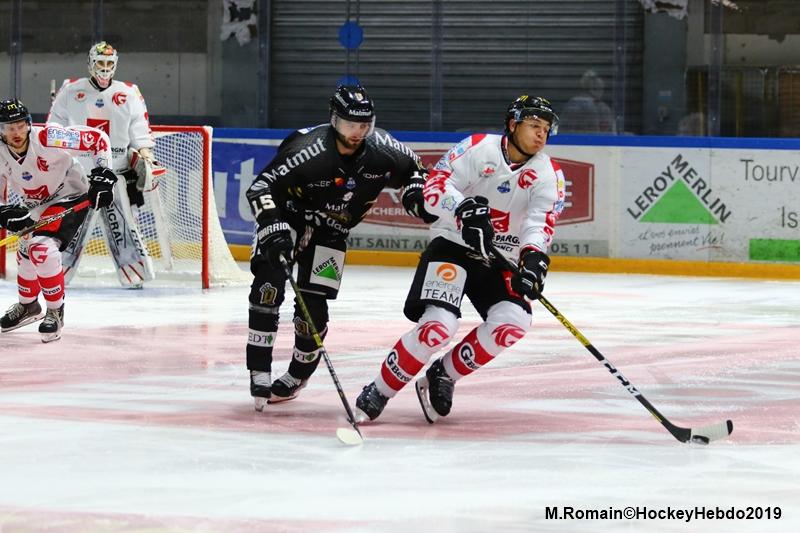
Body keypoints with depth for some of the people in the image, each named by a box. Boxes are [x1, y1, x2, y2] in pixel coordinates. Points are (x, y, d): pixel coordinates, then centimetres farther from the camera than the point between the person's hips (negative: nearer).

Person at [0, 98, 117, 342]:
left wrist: (103, 176, -26)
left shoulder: (48, 139, -30)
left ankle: (55, 311, -11)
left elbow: (98, 139, -22)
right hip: (35, 205, 7)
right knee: (25, 252, 14)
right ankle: (28, 306, 42)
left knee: (42, 247, -25)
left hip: (71, 197, -7)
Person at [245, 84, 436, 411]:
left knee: (314, 304, -6)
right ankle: (259, 371, -20)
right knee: (269, 282, -24)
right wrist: (273, 230, -40)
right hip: (286, 218, -3)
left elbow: (413, 169, 5)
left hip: (330, 233, 3)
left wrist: (417, 196, -14)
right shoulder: (308, 149, -32)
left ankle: (299, 374, 19)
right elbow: (261, 188, -29)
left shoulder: (381, 149, -18)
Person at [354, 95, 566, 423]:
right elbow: (434, 187, -15)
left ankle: (443, 374, 0)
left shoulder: (548, 174, -1)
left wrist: (533, 256, -36)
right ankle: (377, 393, -6)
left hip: (499, 259, 4)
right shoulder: (479, 148, -8)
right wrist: (464, 208, -35)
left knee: (512, 323, -23)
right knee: (438, 327, -24)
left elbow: (541, 221, -16)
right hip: (453, 246, -4)